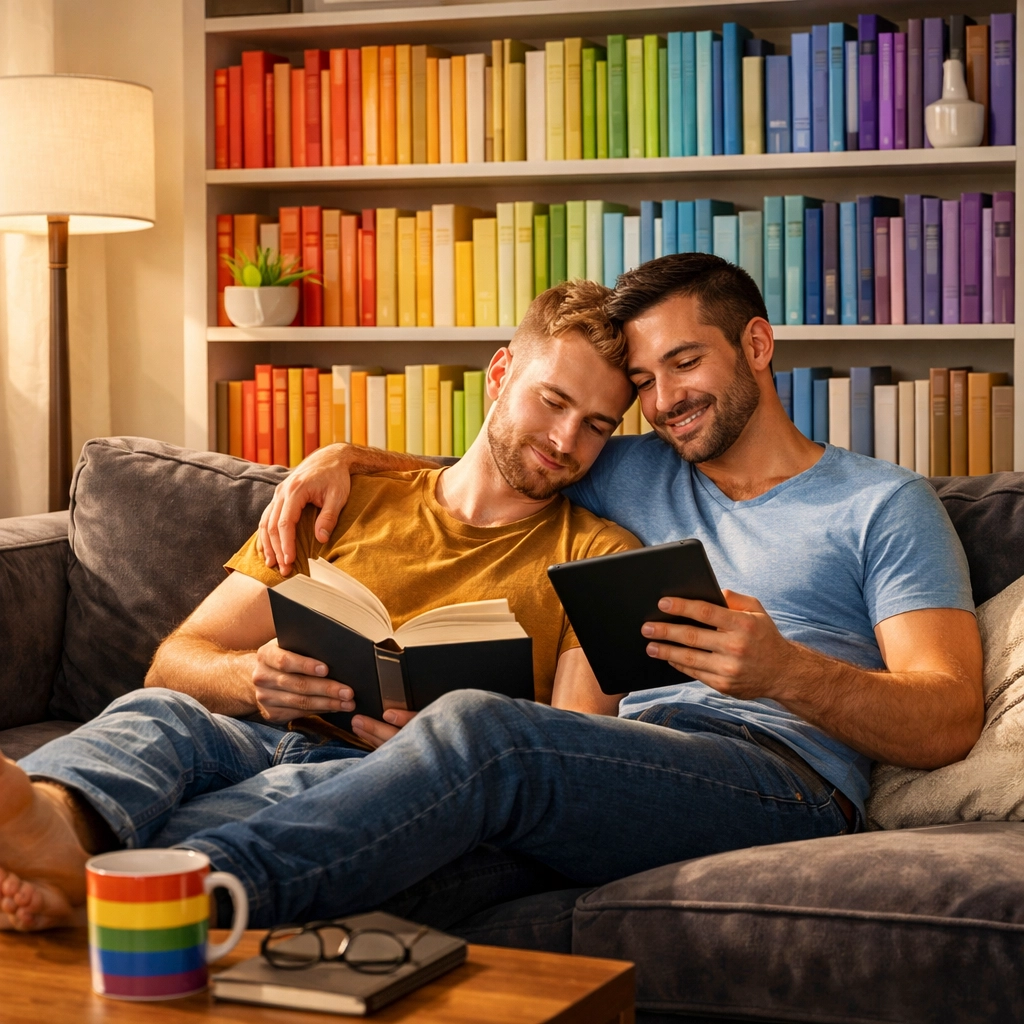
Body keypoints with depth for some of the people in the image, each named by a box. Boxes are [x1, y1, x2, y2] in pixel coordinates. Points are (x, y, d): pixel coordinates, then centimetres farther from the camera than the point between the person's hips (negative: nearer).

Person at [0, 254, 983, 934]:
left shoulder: (883, 503, 14)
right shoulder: (639, 478, 30)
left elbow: (947, 722, 2)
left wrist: (787, 671, -18)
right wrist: (344, 456, 20)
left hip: (781, 774, -5)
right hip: (635, 760, 5)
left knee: (481, 729, -37)